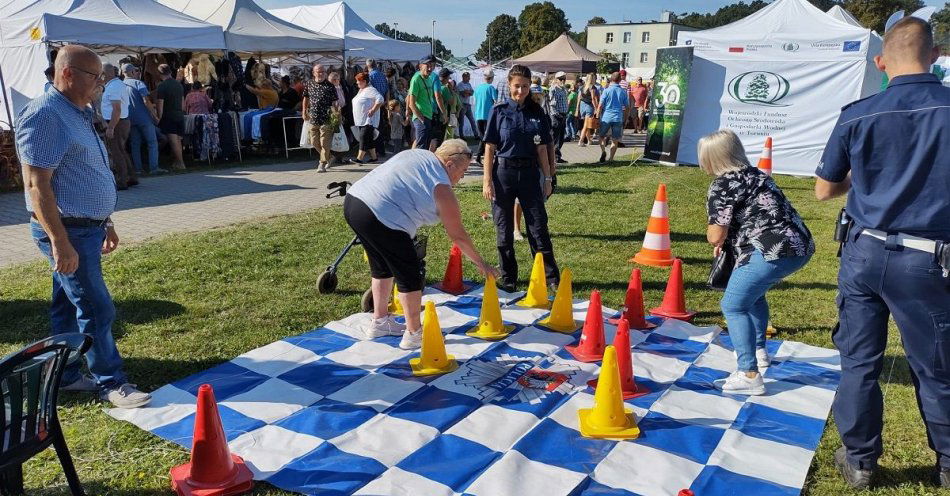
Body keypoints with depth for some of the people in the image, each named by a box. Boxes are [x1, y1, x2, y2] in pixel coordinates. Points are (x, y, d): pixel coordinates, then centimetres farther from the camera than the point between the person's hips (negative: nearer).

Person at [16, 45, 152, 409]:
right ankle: (111, 383, 7)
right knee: (96, 310, -4)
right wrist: (59, 241, -25)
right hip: (67, 231, -9)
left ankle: (65, 376, 28)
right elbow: (37, 184, -21)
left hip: (86, 228, 9)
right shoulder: (44, 114, -17)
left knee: (68, 307, 16)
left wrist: (106, 222, 22)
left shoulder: (78, 113, 14)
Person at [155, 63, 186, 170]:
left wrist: (158, 118, -5)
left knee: (174, 141, -6)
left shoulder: (162, 86, -11)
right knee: (178, 140, 11)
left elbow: (160, 105, -12)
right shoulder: (179, 84, 10)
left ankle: (180, 163, -8)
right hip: (180, 116, 6)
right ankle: (176, 162, 16)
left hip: (168, 117, -6)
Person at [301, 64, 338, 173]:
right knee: (314, 142, 11)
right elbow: (306, 98, 18)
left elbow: (334, 102, -4)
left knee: (324, 143, -3)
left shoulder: (330, 86, -5)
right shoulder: (309, 84, 7)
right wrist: (304, 112, 13)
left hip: (326, 120, -5)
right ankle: (328, 157, 30)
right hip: (313, 119, 5)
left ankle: (322, 164, 7)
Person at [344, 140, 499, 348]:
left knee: (383, 267, 26)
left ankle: (379, 322, 38)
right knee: (410, 275, 4)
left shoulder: (418, 154, 19)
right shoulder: (441, 187, -3)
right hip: (379, 217, -10)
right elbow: (458, 236, 3)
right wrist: (482, 264, 14)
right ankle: (413, 334, 15)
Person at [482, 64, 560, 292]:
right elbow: (489, 148, -2)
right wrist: (487, 180, -7)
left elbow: (541, 149, 9)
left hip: (530, 173, 1)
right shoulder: (499, 111, -1)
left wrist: (548, 178, 6)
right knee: (504, 229, 6)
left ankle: (552, 277, 11)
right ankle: (508, 278, 19)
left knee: (538, 226, 3)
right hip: (504, 172, -1)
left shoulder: (537, 113, 5)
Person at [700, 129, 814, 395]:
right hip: (801, 245, 10)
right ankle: (758, 351, 41)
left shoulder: (721, 186, -7)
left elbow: (715, 236, -10)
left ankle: (749, 375, -8)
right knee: (753, 291, 30)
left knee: (733, 305, -3)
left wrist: (716, 238, 13)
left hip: (772, 251, -10)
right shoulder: (755, 174, 21)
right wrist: (727, 241, 23)